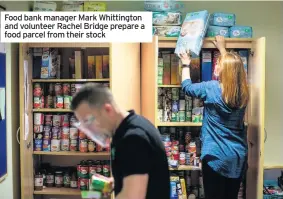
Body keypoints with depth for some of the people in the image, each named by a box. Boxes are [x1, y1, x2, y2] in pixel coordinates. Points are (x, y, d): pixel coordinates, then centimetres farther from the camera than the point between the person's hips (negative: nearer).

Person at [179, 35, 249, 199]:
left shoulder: (211, 88, -14)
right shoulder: (243, 91, 1)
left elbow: (187, 86, 4)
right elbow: (231, 65, 22)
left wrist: (186, 64, 20)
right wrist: (222, 48, 34)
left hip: (216, 156, -5)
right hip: (239, 156, 5)